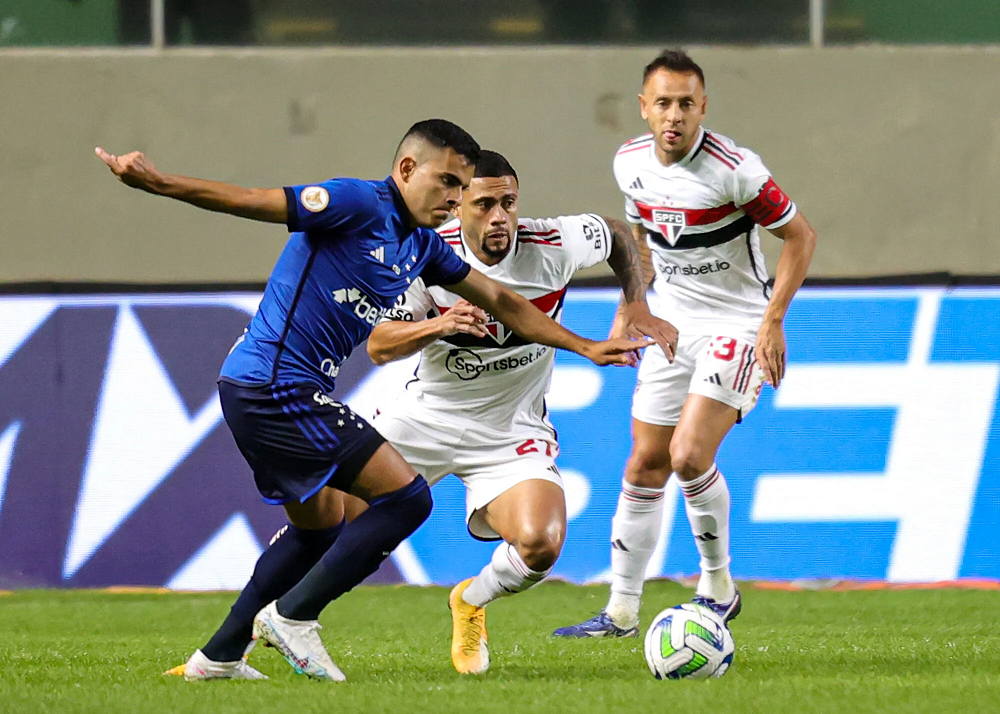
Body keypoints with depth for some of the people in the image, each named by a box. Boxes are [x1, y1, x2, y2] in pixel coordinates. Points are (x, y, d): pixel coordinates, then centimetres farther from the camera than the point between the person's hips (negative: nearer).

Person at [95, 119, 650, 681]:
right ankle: (293, 614, -5)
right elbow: (250, 201, -17)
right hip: (279, 387, -10)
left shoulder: (422, 245, 15)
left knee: (321, 527, 25)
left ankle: (219, 656, 28)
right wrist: (157, 183, -25)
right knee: (407, 497, -10)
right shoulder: (359, 205, -12)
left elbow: (501, 301, 24)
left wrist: (585, 347, 25)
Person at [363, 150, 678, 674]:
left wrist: (637, 308, -1)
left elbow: (617, 236, 7)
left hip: (512, 432, -1)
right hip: (428, 414, 1)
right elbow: (378, 347, -14)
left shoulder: (553, 246, -15)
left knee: (540, 544, -25)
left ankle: (472, 604, 10)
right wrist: (438, 325, -31)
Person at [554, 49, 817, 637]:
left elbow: (800, 235, -12)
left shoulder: (733, 169, -21)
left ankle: (718, 585, 1)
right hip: (673, 325, 6)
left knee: (689, 453, -20)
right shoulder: (631, 164, -1)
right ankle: (622, 612, 15)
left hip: (738, 325, -6)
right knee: (645, 463, 5)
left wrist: (773, 320, -17)